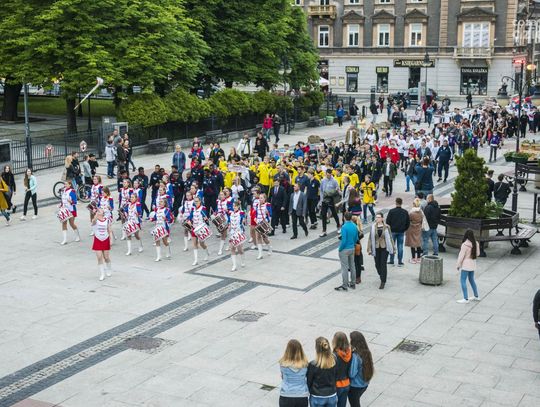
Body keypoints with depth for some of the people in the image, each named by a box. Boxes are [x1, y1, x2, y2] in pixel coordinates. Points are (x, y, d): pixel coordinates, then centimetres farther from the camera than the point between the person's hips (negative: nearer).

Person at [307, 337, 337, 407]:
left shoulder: (313, 365, -19)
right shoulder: (334, 362, -10)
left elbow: (309, 382, -7)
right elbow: (335, 379, 3)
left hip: (317, 398, -3)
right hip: (332, 396, 3)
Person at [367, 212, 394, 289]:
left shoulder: (386, 227, -5)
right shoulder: (373, 227, -2)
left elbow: (390, 238, 2)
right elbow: (370, 238, 1)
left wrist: (393, 248, 4)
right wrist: (369, 249, -1)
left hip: (384, 248, -2)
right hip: (376, 248, 2)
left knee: (383, 265, -5)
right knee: (377, 265, 10)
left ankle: (383, 282, 2)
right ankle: (382, 277, 36)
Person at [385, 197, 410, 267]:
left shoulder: (391, 211, -10)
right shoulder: (405, 212, 1)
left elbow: (387, 221, -8)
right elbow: (408, 223, 6)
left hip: (393, 231, -2)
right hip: (401, 232, 2)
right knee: (400, 246, 5)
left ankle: (391, 261, 10)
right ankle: (400, 262, 6)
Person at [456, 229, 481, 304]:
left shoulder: (465, 244, -20)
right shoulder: (476, 244, 1)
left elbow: (461, 255, -16)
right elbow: (477, 253, 12)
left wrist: (458, 265, -6)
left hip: (466, 265, -8)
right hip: (473, 265, 8)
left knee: (463, 281, -2)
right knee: (471, 279, 22)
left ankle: (465, 299, -4)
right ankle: (476, 296, 30)